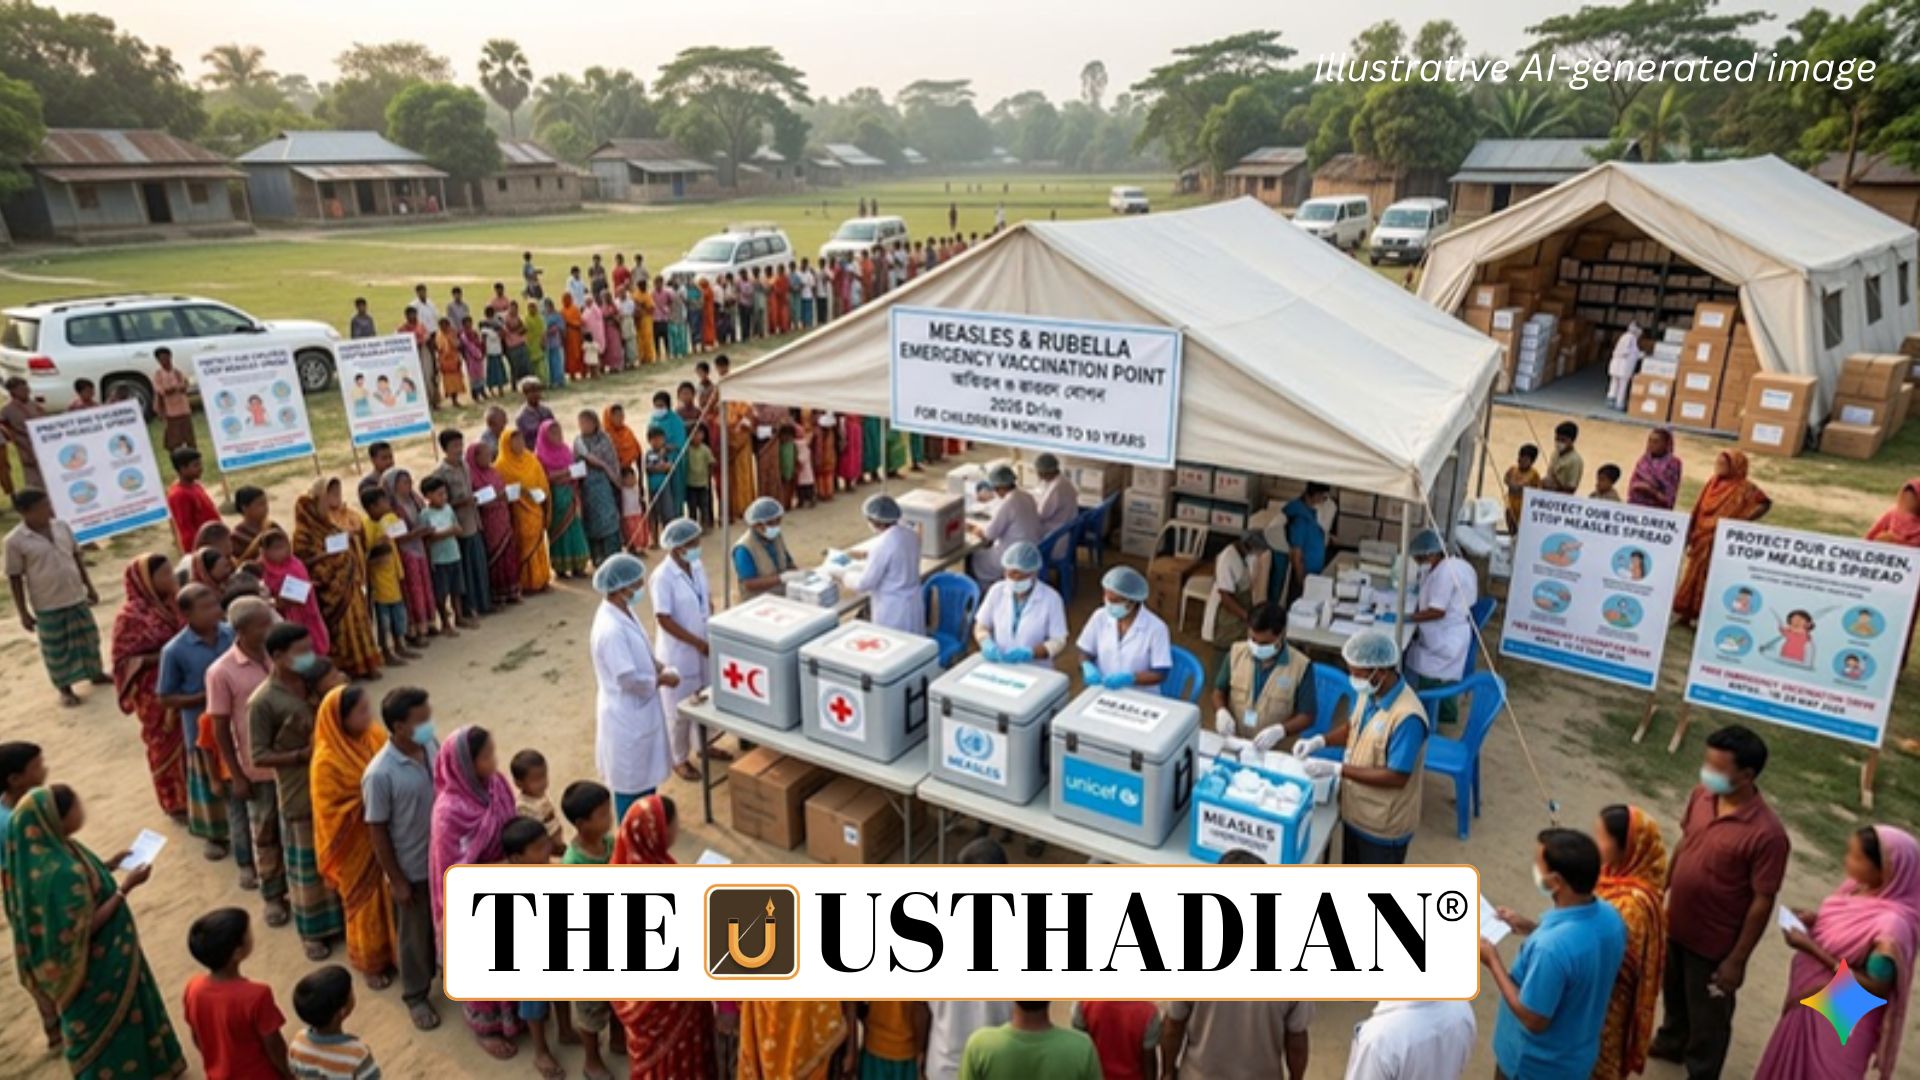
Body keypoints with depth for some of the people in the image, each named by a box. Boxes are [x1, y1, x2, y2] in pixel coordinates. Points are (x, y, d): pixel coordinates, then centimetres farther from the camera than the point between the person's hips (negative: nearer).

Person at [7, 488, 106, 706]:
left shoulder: (62, 527, -2)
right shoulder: (16, 540, -15)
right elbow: (15, 577, -9)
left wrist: (89, 587, 14)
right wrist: (23, 612, -6)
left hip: (77, 597, 4)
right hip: (47, 606, -4)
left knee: (88, 637, 18)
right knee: (56, 649, 9)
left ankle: (96, 673, 38)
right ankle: (65, 688, 24)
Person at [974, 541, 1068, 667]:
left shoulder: (1051, 598, -6)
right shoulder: (997, 591, 3)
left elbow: (1058, 642, -5)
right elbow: (981, 626, 10)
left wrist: (1029, 653, -20)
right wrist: (987, 643, -10)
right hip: (998, 665, 2)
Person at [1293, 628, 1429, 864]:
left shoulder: (1407, 716, -32)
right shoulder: (1368, 693, -6)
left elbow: (1396, 777, -29)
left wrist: (1338, 769, -29)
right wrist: (1320, 740, -6)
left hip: (1384, 824, -7)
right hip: (1355, 810, 7)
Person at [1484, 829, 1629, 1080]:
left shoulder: (1551, 948, -39)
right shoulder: (1609, 917, -13)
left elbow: (1533, 1020, -27)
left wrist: (1493, 961, -20)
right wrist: (1532, 930, 2)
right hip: (1577, 1055, 7)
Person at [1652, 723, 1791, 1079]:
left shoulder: (1766, 833, -29)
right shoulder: (1701, 796, -10)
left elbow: (1762, 903, -20)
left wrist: (1737, 959, -15)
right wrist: (1660, 892, 13)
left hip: (1714, 941, -6)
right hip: (1674, 924, 6)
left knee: (1708, 1016, 16)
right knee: (1674, 992, 30)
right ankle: (1671, 1041, 55)